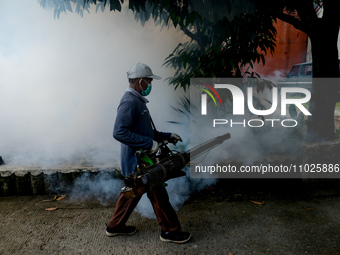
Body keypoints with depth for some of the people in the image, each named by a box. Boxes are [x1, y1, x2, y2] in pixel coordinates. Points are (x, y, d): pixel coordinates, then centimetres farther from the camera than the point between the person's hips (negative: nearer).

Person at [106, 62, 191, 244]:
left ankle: (115, 226, 35)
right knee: (158, 194, 1)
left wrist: (168, 136, 16)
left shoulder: (138, 101, 14)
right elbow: (119, 132, -30)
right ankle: (170, 231, 17)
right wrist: (149, 143, -28)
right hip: (137, 161, -10)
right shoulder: (129, 102, -19)